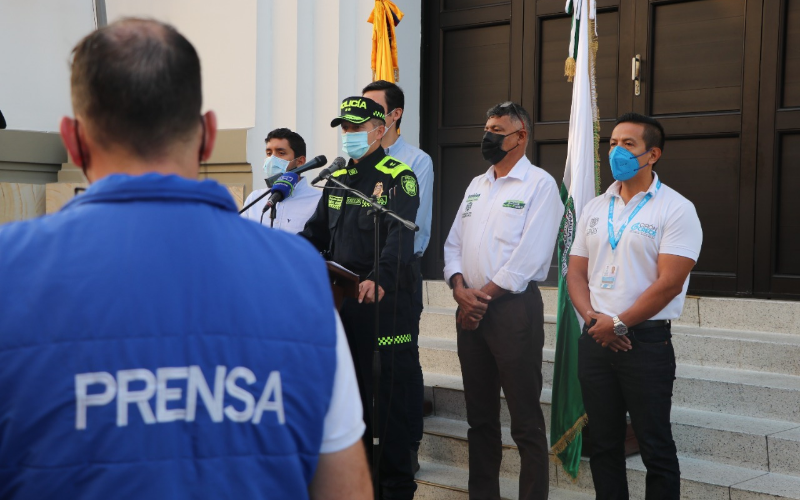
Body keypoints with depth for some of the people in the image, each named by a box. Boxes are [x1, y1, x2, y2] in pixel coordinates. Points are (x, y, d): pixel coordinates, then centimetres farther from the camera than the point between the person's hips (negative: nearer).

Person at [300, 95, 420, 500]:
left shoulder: (399, 177, -8)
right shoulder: (337, 178, 15)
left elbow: (400, 238, -22)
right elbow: (316, 232, 18)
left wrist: (378, 279, -38)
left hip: (383, 300, -7)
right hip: (340, 298, 7)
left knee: (388, 394, -1)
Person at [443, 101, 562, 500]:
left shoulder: (539, 184, -5)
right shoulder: (476, 186, 17)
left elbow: (530, 256, -14)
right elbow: (454, 243, 13)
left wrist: (484, 296, -13)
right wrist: (460, 288, -5)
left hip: (513, 307, -7)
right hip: (470, 310, 7)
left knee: (525, 421, -3)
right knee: (480, 416, 13)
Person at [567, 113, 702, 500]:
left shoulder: (676, 210, -7)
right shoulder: (595, 208, 11)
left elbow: (669, 283, -14)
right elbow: (576, 272, 11)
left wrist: (619, 324, -13)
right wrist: (592, 317, -7)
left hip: (646, 341, -5)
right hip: (595, 339, 6)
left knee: (655, 447, 0)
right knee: (603, 442, 11)